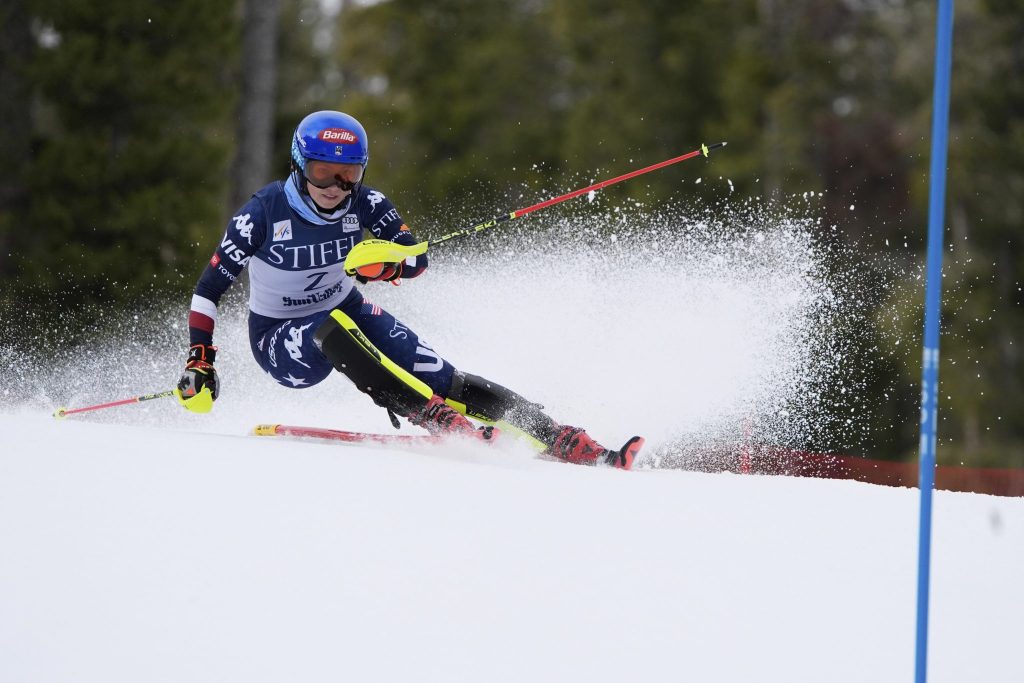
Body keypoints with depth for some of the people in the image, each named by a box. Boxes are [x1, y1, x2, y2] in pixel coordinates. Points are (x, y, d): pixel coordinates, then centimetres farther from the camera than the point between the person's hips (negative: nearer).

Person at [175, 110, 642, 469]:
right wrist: (199, 361, -20)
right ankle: (439, 422, -42)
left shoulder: (364, 203, -13)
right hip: (281, 342, -3)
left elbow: (416, 259, -12)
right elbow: (209, 288, -14)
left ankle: (571, 445, -22)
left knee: (442, 379, -16)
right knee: (335, 329, -38)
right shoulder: (263, 215, -22)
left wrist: (386, 265, -34)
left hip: (348, 313, 3)